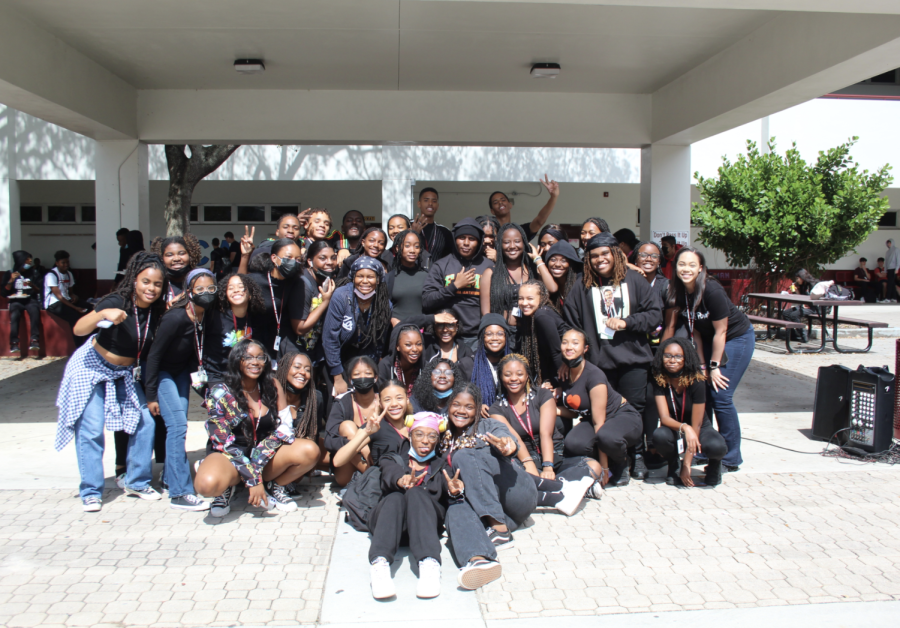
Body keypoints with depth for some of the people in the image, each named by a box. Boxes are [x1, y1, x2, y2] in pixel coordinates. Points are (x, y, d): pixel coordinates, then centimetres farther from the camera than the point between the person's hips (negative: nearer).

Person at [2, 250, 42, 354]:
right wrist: (11, 281, -8)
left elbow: (40, 291, 9)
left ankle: (35, 340, -42)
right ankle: (14, 343, -40)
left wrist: (32, 285, -11)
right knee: (14, 315, -34)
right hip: (16, 301, 0)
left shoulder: (33, 273, 15)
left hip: (30, 300, 0)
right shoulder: (9, 274, 11)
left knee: (35, 311, -35)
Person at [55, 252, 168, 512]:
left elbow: (154, 347, 5)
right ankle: (91, 492, 7)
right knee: (91, 430, -7)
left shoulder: (156, 310, -9)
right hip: (92, 367, -5)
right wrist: (103, 314, -50)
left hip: (125, 373, 5)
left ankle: (137, 482, 15)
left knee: (144, 422, -1)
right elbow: (78, 329, -33)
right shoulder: (117, 302, -24)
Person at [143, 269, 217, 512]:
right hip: (161, 373, -6)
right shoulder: (175, 318, -28)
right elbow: (154, 355, -22)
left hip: (182, 370, 6)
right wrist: (151, 395, -19)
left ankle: (169, 478, 26)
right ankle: (179, 493, -13)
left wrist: (201, 381, 1)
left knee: (178, 424, 8)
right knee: (177, 425, -15)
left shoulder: (207, 317, -12)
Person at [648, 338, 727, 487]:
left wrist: (686, 464, -23)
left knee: (717, 447, -35)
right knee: (659, 436, -35)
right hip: (673, 429, 1)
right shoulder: (659, 380, -16)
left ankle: (714, 464, 4)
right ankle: (673, 465, -1)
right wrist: (684, 428, -46)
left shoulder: (696, 381, -21)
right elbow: (664, 417, -22)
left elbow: (696, 424, -21)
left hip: (699, 429, -1)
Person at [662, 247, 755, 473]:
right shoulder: (678, 292, -11)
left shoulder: (711, 290, -28)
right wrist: (702, 364, -3)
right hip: (710, 340, 6)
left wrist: (715, 366, -14)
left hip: (737, 338, -6)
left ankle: (731, 459, 4)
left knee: (720, 396, -10)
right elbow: (694, 330, -2)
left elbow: (720, 331, -20)